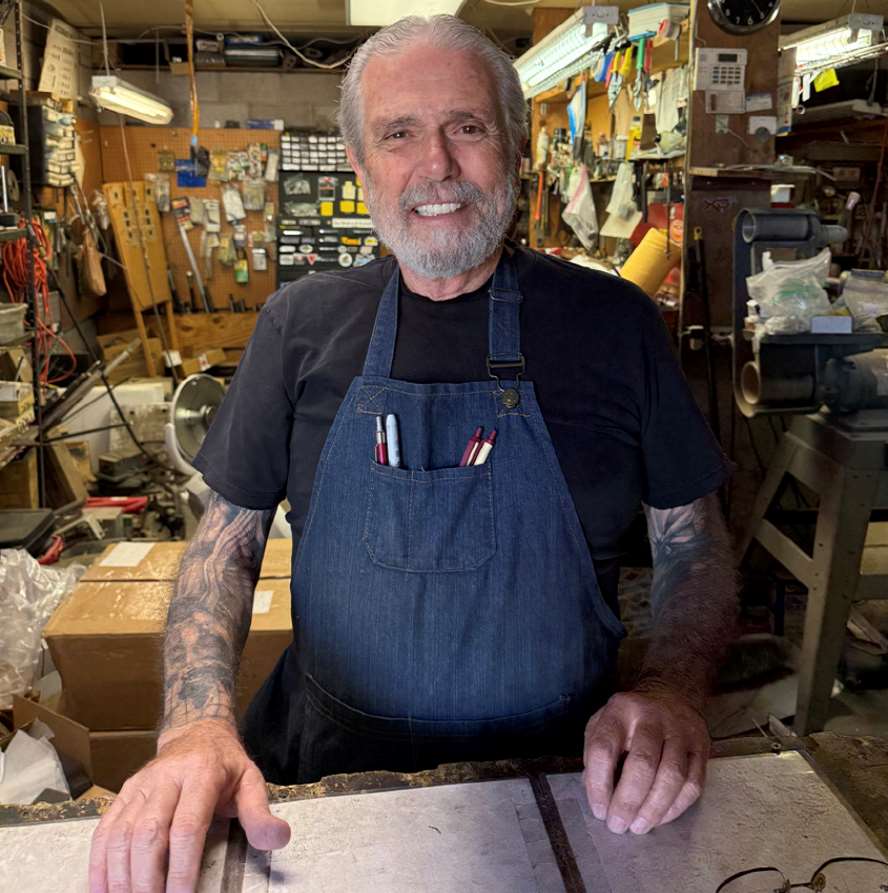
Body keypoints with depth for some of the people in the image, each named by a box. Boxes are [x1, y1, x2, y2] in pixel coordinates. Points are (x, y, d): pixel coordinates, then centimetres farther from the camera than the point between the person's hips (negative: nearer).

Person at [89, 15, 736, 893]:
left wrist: (671, 691, -18)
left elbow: (693, 542, 0)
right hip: (333, 761, 1)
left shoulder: (614, 322, -6)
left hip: (556, 766, 0)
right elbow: (227, 539, 0)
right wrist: (198, 722, -15)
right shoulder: (300, 323, -3)